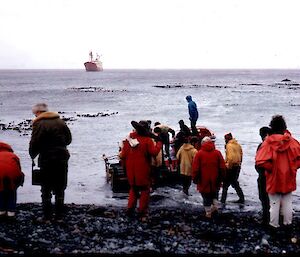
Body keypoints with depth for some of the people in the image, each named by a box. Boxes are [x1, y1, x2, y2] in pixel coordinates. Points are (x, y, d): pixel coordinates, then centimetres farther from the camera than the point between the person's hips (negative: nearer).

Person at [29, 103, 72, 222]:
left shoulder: (39, 124, -11)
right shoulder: (60, 121, 7)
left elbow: (34, 144, -13)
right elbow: (69, 139, 11)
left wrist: (33, 156, 5)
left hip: (46, 160, -5)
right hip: (62, 159, 5)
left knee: (46, 189, 7)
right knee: (60, 188, 13)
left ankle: (47, 216, 8)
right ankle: (59, 216, 16)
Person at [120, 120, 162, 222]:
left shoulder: (128, 139, 2)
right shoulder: (147, 140, -14)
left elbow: (123, 155, 5)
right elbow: (154, 152, -21)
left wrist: (125, 166, 18)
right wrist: (159, 143, -7)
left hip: (131, 171, 4)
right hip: (143, 171, -4)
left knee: (133, 189, 23)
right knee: (145, 190, 10)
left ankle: (130, 209, 17)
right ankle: (142, 212, 9)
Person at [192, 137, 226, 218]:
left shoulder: (199, 153, -7)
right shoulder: (217, 153, -1)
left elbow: (195, 168, -7)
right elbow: (222, 167, 1)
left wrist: (195, 179, 2)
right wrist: (220, 177, 11)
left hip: (203, 180, -2)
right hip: (215, 180, 2)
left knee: (206, 196, 8)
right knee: (215, 193, 25)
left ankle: (208, 212, 9)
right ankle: (215, 205, 11)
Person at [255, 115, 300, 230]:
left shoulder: (268, 142, -15)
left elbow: (260, 161, -23)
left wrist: (272, 168, -7)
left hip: (274, 179, -2)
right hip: (288, 179, 2)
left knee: (274, 204, 9)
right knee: (287, 202, 16)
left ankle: (274, 225, 18)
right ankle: (287, 223, 25)